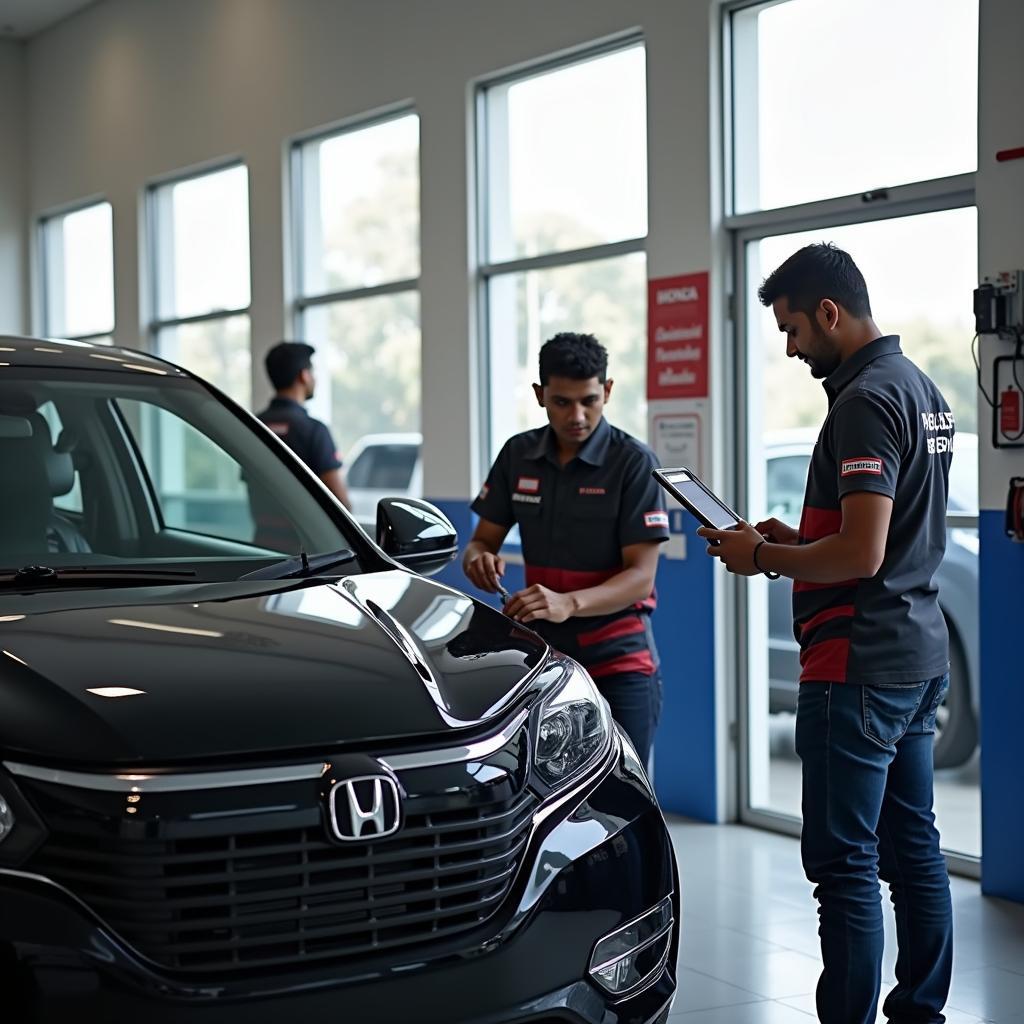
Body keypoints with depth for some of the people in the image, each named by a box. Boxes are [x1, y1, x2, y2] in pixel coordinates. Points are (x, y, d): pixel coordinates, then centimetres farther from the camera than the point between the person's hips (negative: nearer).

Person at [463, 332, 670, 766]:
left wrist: (569, 604, -32)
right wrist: (479, 560, -15)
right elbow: (482, 541, 11)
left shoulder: (633, 461, -9)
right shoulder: (519, 455, 6)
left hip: (618, 663, -4)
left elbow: (641, 576, -15)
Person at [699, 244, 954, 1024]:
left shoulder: (866, 401, -17)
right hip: (919, 657, 10)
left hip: (859, 665, -10)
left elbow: (861, 555, -24)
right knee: (913, 849, 15)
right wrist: (792, 540, 13)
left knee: (845, 863, -5)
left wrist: (764, 557, -10)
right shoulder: (923, 390, 14)